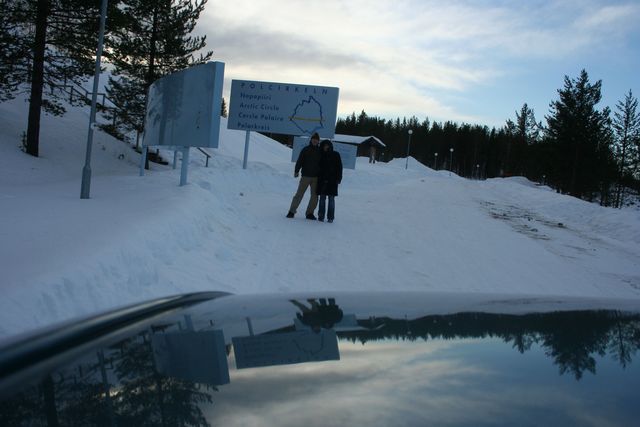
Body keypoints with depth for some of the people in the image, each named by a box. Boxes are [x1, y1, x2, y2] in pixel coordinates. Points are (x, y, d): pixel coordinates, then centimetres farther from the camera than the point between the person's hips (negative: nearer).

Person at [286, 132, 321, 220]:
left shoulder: (320, 151, 7)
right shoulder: (305, 149, 1)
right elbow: (299, 161, -4)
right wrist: (296, 171, -15)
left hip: (316, 177, 3)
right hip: (306, 176, -3)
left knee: (315, 196, 3)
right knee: (299, 194, -4)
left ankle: (310, 213, 13)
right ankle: (292, 211, 2)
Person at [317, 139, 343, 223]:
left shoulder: (336, 155, 2)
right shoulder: (321, 155, 8)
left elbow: (339, 167, 1)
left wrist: (339, 178, -5)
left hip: (332, 180, -2)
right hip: (322, 180, 2)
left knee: (331, 198, -1)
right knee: (322, 198, 3)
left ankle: (330, 217, 2)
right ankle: (321, 216, 8)